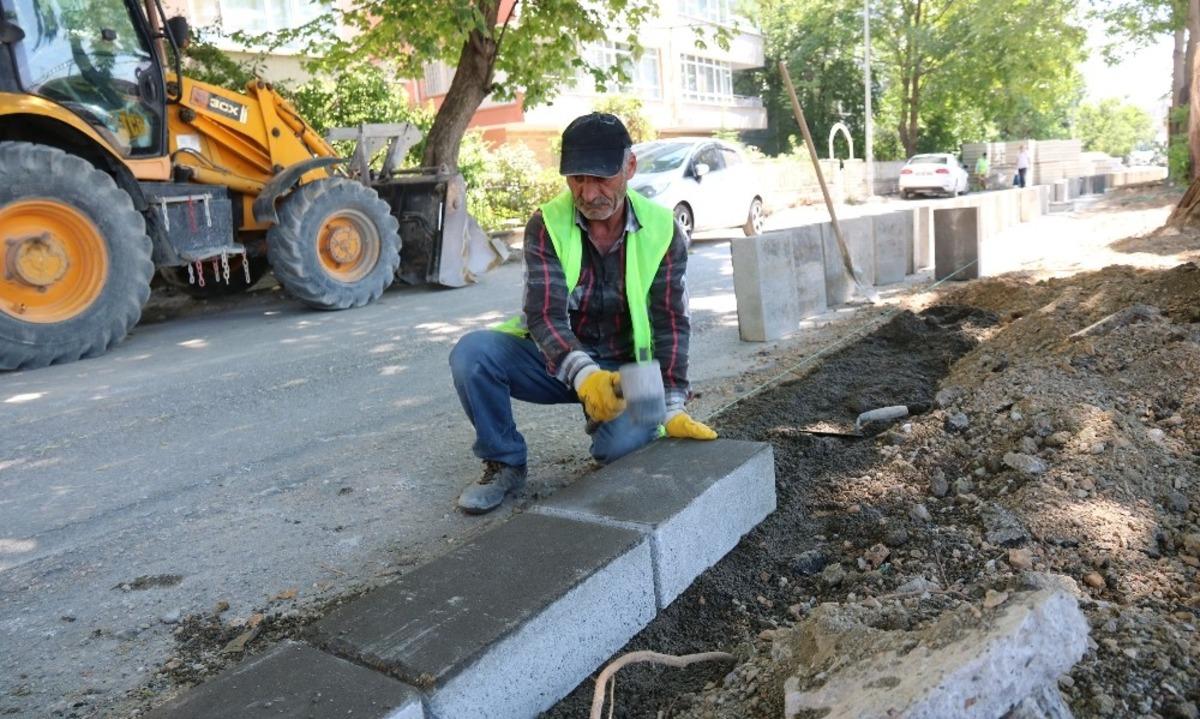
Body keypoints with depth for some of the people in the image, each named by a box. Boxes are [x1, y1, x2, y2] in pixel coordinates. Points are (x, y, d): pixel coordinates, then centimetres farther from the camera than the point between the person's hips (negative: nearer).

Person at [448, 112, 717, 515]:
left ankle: (605, 427, 10)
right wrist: (584, 375, -42)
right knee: (471, 353, -26)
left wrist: (671, 408, -19)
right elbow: (544, 316, -22)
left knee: (627, 444, -30)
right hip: (556, 361, 1)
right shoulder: (546, 225, -12)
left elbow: (671, 324, -9)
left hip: (624, 367, 0)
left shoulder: (662, 231, -9)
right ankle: (505, 464, -3)